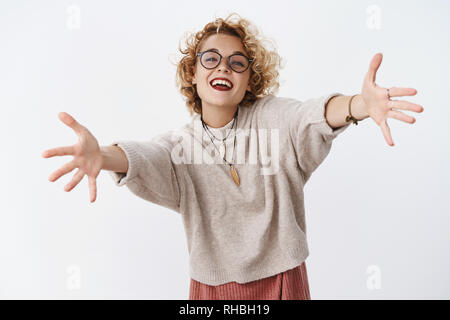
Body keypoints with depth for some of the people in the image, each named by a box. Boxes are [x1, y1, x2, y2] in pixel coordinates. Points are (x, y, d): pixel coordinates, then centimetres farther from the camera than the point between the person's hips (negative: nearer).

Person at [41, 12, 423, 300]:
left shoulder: (273, 118, -7)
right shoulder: (179, 145, -5)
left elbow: (312, 116, -27)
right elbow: (145, 159, -25)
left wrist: (359, 104, -50)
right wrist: (101, 156, -48)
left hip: (281, 278, 0)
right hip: (212, 286, 1)